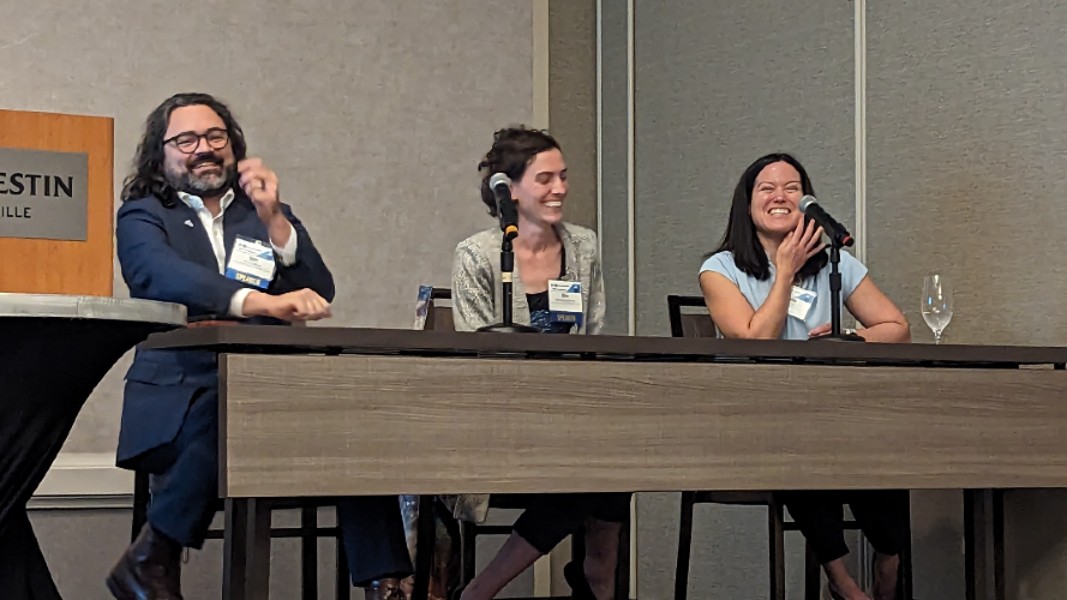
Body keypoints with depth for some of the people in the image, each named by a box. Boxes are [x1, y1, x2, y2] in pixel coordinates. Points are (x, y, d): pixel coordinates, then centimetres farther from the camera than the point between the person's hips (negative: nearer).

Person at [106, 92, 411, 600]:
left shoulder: (265, 215, 25)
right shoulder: (143, 216, 12)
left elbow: (319, 296, 11)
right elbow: (165, 275, -12)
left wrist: (274, 219, -2)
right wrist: (264, 303, -29)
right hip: (183, 402, -3)